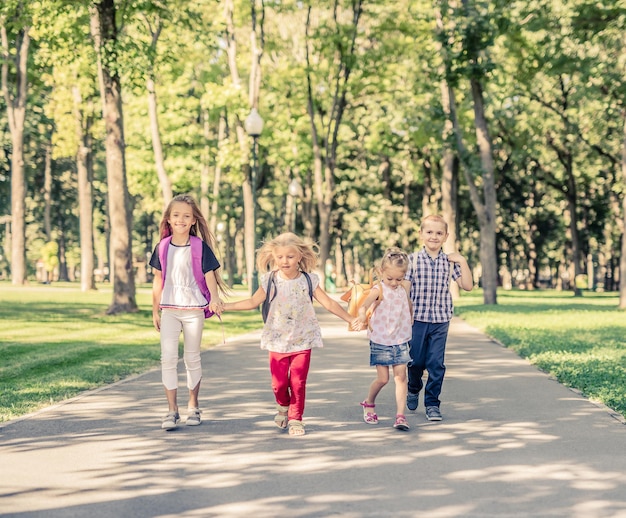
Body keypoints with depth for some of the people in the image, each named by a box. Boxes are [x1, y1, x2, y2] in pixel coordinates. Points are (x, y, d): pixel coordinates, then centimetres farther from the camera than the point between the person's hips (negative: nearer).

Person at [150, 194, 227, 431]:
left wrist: (214, 297, -26)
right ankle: (172, 410, -3)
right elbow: (158, 280, 9)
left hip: (194, 309, -1)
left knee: (192, 358, 9)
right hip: (169, 310, 2)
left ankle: (193, 406, 21)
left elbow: (209, 275, -7)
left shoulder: (200, 247, -4)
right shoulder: (163, 247, 4)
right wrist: (155, 311, 10)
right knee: (168, 357, -7)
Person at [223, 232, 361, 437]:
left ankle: (295, 418, 11)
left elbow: (328, 303, 1)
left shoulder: (308, 280, -2)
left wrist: (351, 319, -3)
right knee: (279, 383, 0)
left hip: (302, 340, 0)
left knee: (298, 382, -3)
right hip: (277, 341, 1)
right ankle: (283, 407, 31)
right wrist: (223, 306, -3)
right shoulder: (270, 280, -1)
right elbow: (253, 302, 3)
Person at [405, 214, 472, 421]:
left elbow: (467, 286, -2)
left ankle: (432, 403, 10)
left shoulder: (450, 261, 2)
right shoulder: (412, 260, -4)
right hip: (417, 319, -1)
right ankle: (414, 389, 38)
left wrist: (462, 261, -8)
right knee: (416, 361, 8)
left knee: (436, 363, 0)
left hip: (440, 320, 1)